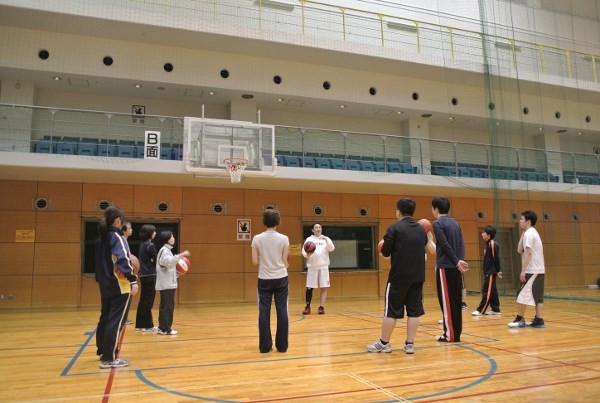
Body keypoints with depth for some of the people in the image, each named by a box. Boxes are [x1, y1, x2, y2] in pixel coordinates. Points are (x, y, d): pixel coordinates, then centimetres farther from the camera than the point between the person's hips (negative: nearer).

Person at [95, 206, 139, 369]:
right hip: (119, 286, -9)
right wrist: (133, 280, -27)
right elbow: (123, 261, -25)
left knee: (105, 318, 19)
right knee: (116, 322, -4)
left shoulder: (101, 238, 11)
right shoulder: (117, 238, -15)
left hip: (105, 285, 9)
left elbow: (101, 262, 18)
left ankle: (103, 351, 33)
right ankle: (109, 359, -1)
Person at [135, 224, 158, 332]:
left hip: (143, 275, 9)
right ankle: (147, 325, 5)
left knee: (143, 300, 13)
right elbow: (155, 260, -12)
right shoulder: (150, 245, -14)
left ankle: (140, 324, 20)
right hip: (150, 275, -9)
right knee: (148, 301, -2)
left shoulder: (143, 244, 12)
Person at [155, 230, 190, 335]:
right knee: (168, 306, -7)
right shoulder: (165, 250, -12)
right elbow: (169, 262, -30)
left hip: (167, 283, 10)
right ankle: (166, 328, -3)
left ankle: (162, 328, 17)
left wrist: (177, 273, 9)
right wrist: (181, 255, -33)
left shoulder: (166, 250, 19)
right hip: (167, 284, -10)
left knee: (165, 306, 12)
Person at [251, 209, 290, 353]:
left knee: (264, 312, 6)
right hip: (281, 278, 0)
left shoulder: (257, 239, -4)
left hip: (264, 279, 1)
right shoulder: (284, 238, -5)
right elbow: (285, 262, -1)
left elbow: (255, 261, -1)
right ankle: (282, 345, 11)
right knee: (282, 311, 6)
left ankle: (265, 346, 10)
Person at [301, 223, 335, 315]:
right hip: (312, 267, 0)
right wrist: (307, 254, -21)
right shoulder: (309, 239, 7)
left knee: (324, 287, 0)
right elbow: (303, 252, 1)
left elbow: (331, 248, -7)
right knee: (309, 288, 2)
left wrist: (326, 239, -21)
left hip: (323, 267, 1)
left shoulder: (326, 239, 8)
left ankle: (321, 307, 10)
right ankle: (308, 307, 15)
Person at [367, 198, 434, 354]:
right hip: (418, 276, 5)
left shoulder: (394, 228, -8)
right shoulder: (421, 229, 10)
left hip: (399, 276, -5)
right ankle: (410, 344, 11)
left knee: (391, 310, 4)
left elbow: (385, 252, -8)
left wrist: (384, 247, 12)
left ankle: (384, 343, 13)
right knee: (414, 310, 9)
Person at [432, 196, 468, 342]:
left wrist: (457, 262, -10)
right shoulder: (455, 223, 15)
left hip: (445, 266, -7)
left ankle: (450, 334, 2)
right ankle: (456, 332, 15)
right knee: (456, 300, 10)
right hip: (455, 267, 7)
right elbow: (461, 245, 7)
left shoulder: (438, 223, -7)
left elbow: (445, 245, -14)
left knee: (447, 301, -2)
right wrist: (460, 261, -1)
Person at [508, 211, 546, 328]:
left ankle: (520, 320, 1)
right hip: (539, 270, 10)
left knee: (522, 294, -4)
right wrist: (522, 234, 15)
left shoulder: (529, 233, -12)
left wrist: (523, 271, -21)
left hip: (532, 270, -10)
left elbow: (528, 253, -20)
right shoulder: (532, 232, 18)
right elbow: (520, 250, 17)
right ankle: (539, 320, 9)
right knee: (537, 296, 9)